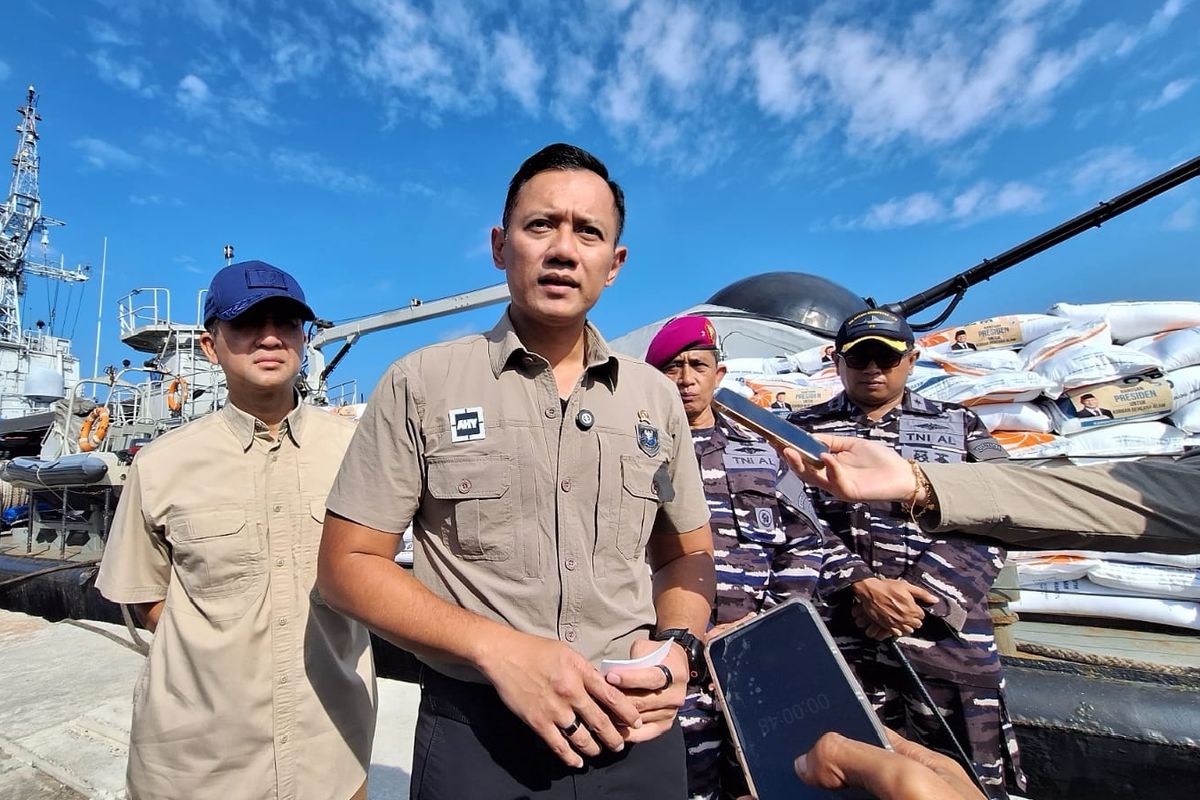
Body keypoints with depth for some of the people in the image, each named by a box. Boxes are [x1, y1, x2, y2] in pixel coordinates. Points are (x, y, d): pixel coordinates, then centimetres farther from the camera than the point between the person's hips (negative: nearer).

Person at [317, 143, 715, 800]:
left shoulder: (656, 397, 2)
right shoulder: (422, 383, -7)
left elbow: (687, 555, 10)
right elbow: (348, 563, -7)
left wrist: (677, 646, -10)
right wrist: (499, 649, -19)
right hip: (476, 736, -2)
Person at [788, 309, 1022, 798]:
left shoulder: (961, 427, 13)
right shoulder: (803, 430, 10)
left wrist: (916, 592, -10)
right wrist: (861, 588, -14)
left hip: (948, 637, 2)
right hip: (835, 642, -1)